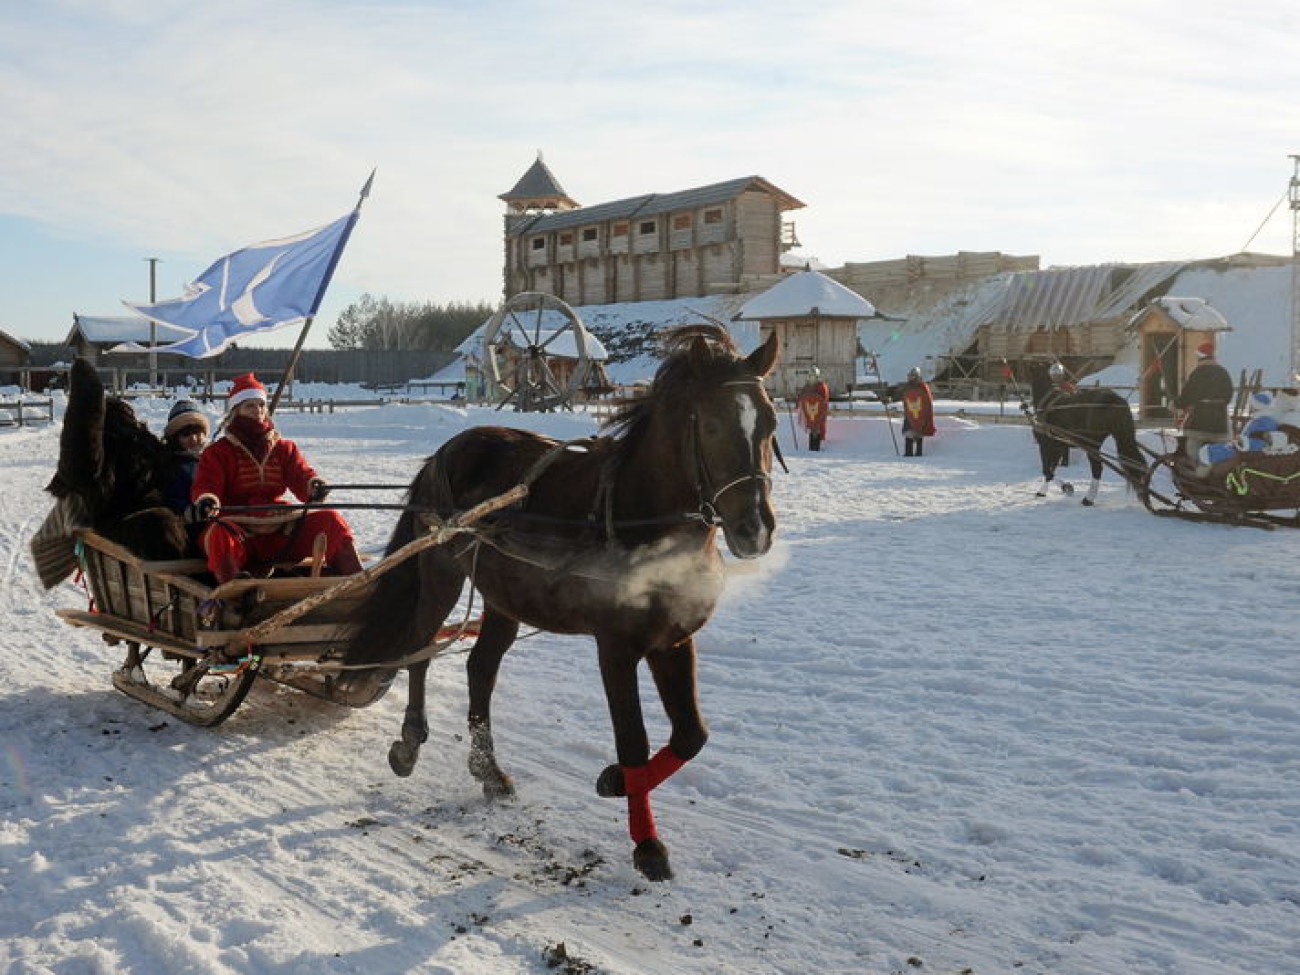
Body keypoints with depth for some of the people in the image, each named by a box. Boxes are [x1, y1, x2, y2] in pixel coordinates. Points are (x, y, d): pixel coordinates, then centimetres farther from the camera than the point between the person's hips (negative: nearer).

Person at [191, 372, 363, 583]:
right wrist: (206, 500, -28)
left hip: (281, 532, 3)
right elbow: (205, 485, -1)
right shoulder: (218, 453, 10)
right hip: (239, 528, -3)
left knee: (330, 519, -15)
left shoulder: (284, 448, 19)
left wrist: (313, 484, -20)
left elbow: (301, 474, 7)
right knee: (219, 535, -38)